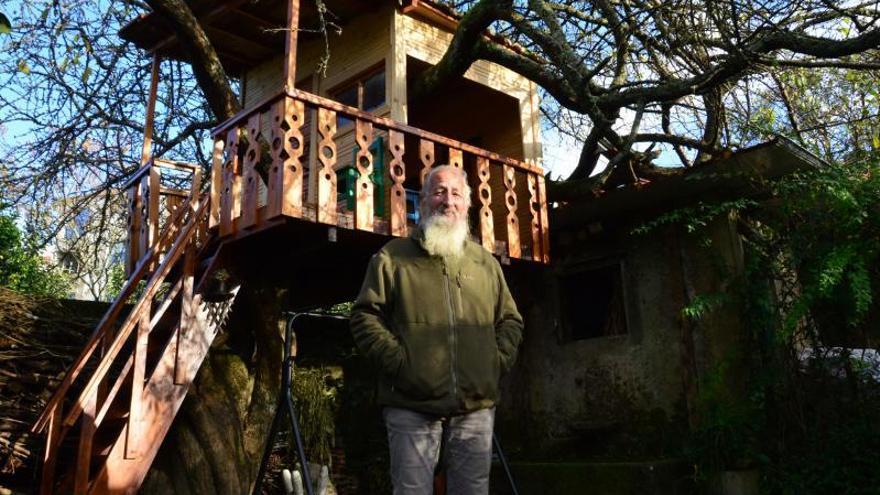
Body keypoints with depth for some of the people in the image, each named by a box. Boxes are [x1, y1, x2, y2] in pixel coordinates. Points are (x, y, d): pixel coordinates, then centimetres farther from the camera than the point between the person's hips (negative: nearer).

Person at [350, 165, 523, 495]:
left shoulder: (486, 263, 17)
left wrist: (498, 360, 3)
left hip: (477, 408, 4)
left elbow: (510, 320, 19)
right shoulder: (393, 257, 5)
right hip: (413, 407, -3)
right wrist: (399, 361, -11)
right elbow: (364, 316, -1)